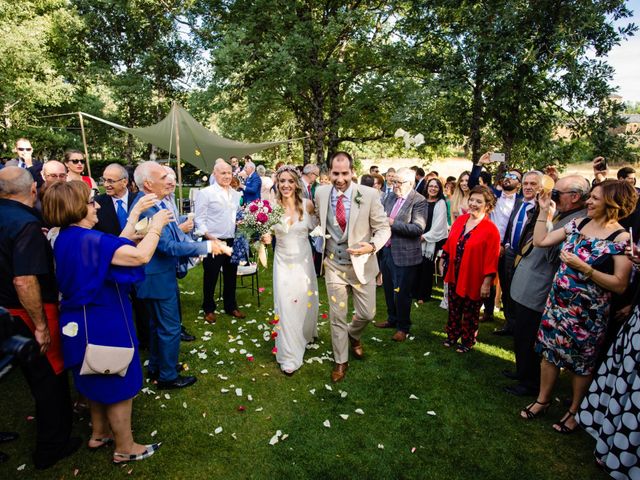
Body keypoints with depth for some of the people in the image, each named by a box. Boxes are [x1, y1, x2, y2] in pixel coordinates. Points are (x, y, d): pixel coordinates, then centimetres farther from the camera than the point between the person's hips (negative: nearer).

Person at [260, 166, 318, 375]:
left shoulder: (307, 204, -9)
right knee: (286, 305, -1)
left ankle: (305, 334, 49)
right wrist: (266, 238, -19)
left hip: (303, 259, 1)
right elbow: (268, 233, 1)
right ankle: (289, 355, 13)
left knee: (305, 300, 17)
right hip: (283, 261, -1)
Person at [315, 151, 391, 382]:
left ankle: (353, 334, 47)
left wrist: (372, 246, -25)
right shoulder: (321, 193, -4)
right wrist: (321, 236, 5)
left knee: (367, 313, 11)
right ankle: (341, 361, 32)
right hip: (334, 265, 1)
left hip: (361, 265, -1)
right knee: (337, 317, 10)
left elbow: (383, 228, -8)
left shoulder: (369, 194, -14)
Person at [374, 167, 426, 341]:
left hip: (404, 254, -7)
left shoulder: (419, 201, -13)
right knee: (388, 289, 19)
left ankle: (403, 327, 23)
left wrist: (393, 223, -24)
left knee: (402, 292, 4)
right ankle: (392, 319, 39)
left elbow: (418, 228, -22)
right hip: (387, 250, 7)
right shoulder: (390, 197, 8)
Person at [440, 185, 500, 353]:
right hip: (455, 275, 5)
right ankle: (452, 335, 37)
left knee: (470, 313, 13)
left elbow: (491, 259, -16)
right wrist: (443, 260, 12)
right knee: (454, 308, 18)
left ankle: (468, 341, 33)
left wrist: (487, 283, -16)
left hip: (473, 279, -5)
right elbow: (449, 242, 10)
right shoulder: (460, 220, 1)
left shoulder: (491, 229, -16)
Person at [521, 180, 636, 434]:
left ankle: (574, 411, 35)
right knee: (549, 351, 16)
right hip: (557, 302, 5)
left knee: (582, 363, 14)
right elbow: (540, 241, 4)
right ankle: (543, 400, 36)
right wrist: (544, 210, 1)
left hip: (587, 312, -5)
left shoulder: (622, 238, -14)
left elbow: (620, 284, -17)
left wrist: (583, 268, -24)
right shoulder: (578, 224, 2)